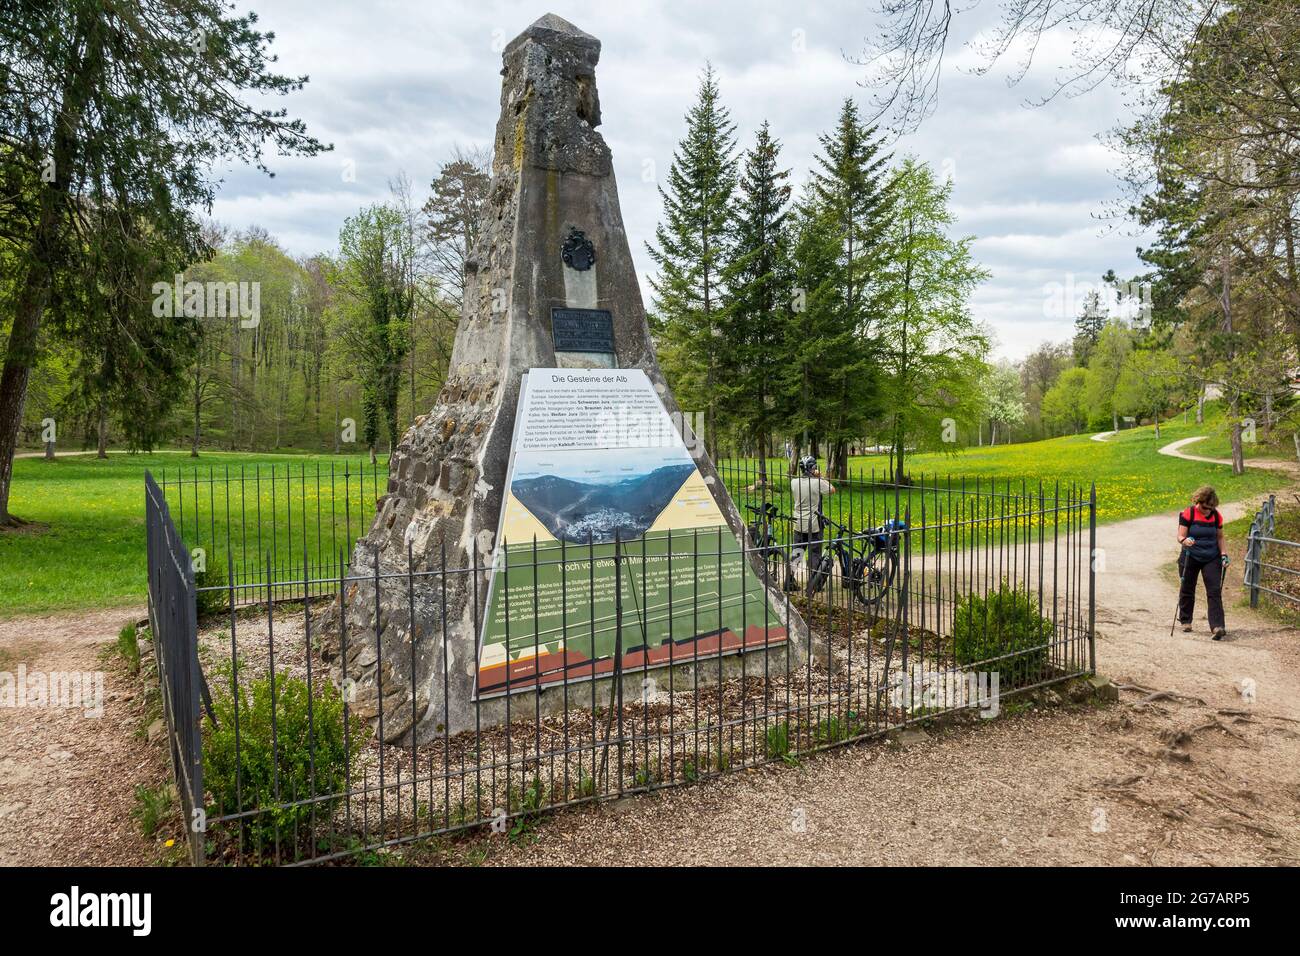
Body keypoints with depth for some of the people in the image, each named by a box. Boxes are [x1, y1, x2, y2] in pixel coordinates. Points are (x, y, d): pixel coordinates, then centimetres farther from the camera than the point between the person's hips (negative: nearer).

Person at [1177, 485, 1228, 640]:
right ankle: (1185, 621, 28)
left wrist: (1224, 554, -2)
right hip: (1190, 557, -2)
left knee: (1215, 591, -9)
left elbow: (1220, 537, 10)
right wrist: (1185, 541, -36)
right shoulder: (1188, 513, -11)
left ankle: (1217, 626, -13)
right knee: (1187, 590, 10)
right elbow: (1180, 536, -13)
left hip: (1211, 558, 2)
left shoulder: (1216, 516, -1)